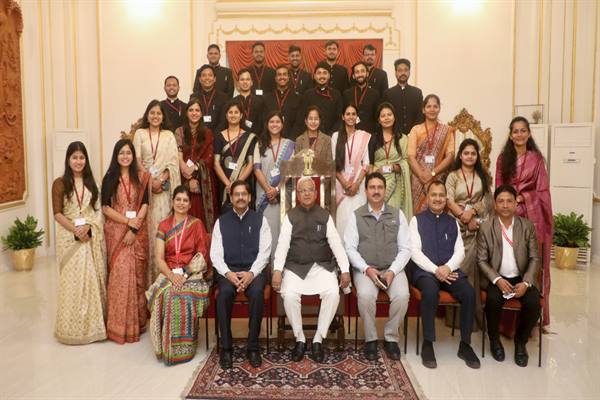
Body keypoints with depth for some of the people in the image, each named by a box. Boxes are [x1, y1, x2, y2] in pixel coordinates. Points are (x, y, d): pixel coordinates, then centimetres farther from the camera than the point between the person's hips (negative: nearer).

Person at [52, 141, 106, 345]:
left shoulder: (90, 182, 10)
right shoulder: (60, 183, -2)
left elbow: (96, 210, 7)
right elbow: (57, 213, -6)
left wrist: (87, 227, -11)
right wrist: (76, 230, -16)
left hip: (91, 237, 3)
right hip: (69, 237, -3)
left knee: (92, 278, 4)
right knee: (72, 279, -1)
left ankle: (92, 323, 16)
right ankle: (73, 327, 11)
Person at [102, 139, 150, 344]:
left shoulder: (142, 177, 5)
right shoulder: (109, 178, 3)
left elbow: (145, 205, 0)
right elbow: (105, 208, -2)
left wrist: (134, 228, -11)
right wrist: (128, 221, -12)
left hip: (138, 232, 1)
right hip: (116, 231, -1)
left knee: (137, 274, 3)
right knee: (120, 274, -4)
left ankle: (138, 320, 16)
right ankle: (120, 324, 7)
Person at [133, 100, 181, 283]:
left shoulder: (169, 136, 10)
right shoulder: (140, 134, 9)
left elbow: (173, 162, 2)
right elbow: (137, 161, 2)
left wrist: (161, 180, -12)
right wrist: (150, 181, -10)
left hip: (164, 186, 0)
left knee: (162, 224, -3)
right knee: (146, 225, -2)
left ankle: (162, 271, 2)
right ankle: (147, 273, 3)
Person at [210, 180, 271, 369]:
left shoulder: (260, 220, 7)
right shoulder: (221, 221, 9)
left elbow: (264, 251, -1)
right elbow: (216, 254, 2)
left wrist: (251, 273, -18)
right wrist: (228, 273, -16)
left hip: (253, 270, 0)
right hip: (229, 270, 1)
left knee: (257, 292, -32)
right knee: (224, 293, -32)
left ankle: (253, 347, -18)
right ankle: (225, 348, -17)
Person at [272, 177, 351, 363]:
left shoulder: (325, 216, 8)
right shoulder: (290, 216, 5)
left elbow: (336, 243, 2)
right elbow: (282, 244, -4)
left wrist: (345, 270, -8)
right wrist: (277, 270, -18)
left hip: (321, 266, 1)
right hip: (295, 267, -1)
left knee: (333, 293, -26)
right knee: (289, 295, -28)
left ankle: (318, 339, -8)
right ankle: (299, 339, -5)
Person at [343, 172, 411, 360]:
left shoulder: (398, 215, 9)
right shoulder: (355, 216, 5)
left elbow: (405, 248, 4)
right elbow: (350, 248, -1)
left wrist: (392, 271, -11)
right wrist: (367, 269, -15)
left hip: (392, 269, 1)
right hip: (365, 269, -1)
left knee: (402, 295, -27)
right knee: (365, 295, -31)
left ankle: (391, 337, -4)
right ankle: (370, 339, -7)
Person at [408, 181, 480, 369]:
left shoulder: (452, 222, 17)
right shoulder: (417, 220, 5)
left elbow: (460, 251, 8)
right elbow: (414, 251, -5)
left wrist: (447, 268, -12)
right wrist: (435, 270, -17)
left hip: (449, 270, 4)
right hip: (425, 270, -3)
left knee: (469, 292, -24)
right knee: (430, 291, -35)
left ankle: (465, 345, -8)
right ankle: (427, 344, -20)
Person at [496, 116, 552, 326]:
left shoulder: (536, 158, 5)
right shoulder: (503, 158, 9)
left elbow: (542, 189, 2)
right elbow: (499, 188, 8)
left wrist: (521, 197, -10)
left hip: (532, 214, -1)